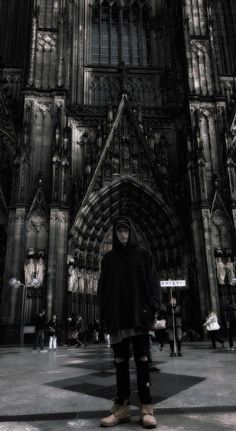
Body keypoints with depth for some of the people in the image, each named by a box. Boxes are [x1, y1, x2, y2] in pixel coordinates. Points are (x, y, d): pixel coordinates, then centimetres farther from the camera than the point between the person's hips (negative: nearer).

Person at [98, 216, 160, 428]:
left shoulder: (144, 255, 6)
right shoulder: (109, 259, 11)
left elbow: (154, 283, 2)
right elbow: (102, 288, 9)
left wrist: (151, 310, -9)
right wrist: (104, 314, -1)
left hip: (139, 314, -2)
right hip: (117, 316, 2)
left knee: (142, 360, -1)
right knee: (120, 361, 6)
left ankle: (146, 408, 6)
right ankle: (122, 407, 13)